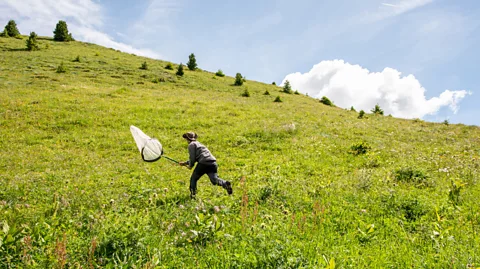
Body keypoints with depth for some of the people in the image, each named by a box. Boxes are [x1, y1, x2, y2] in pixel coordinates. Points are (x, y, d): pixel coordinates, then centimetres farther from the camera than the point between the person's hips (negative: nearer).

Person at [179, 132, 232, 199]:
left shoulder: (191, 145, 8)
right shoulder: (198, 144, 34)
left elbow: (192, 158, -2)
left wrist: (190, 165, 16)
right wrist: (185, 163, 40)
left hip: (204, 163, -7)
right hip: (212, 162, 7)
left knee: (193, 178, 11)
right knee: (214, 179, -3)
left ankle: (193, 194, 9)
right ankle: (225, 184, -29)